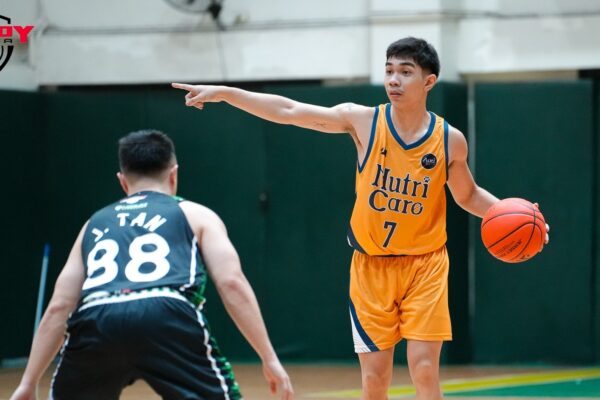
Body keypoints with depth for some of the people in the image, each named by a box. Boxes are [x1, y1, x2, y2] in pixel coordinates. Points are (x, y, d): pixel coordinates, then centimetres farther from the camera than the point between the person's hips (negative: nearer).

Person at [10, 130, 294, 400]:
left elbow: (58, 308, 27)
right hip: (166, 319, -3)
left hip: (96, 323, 3)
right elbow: (232, 284, 11)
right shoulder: (195, 215, 26)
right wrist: (270, 359, 12)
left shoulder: (95, 224, 33)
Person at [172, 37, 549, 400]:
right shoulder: (363, 121, -8)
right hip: (371, 265, 1)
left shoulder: (449, 140, -5)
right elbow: (288, 111, -8)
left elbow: (468, 195, 11)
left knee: (424, 370, -9)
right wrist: (223, 92, -12)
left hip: (425, 265, -1)